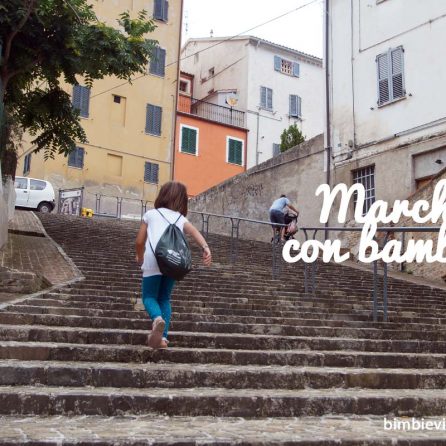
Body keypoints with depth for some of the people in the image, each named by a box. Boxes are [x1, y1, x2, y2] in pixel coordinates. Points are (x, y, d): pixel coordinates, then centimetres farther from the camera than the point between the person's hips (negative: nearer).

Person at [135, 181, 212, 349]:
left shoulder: (151, 214, 15)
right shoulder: (181, 219, 20)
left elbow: (140, 241, 13)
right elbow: (194, 232, -2)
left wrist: (140, 257, 32)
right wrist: (206, 248, -18)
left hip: (153, 261, -2)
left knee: (149, 297, 8)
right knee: (164, 299, 18)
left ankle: (157, 318, -23)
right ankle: (162, 337, 9)